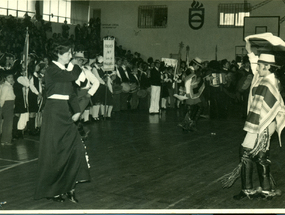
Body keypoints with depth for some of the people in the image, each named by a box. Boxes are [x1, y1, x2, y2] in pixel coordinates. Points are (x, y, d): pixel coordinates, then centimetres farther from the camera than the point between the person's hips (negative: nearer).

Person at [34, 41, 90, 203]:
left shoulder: (65, 70, 14)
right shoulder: (52, 70, -12)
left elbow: (72, 92, 14)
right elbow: (73, 76, -24)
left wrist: (77, 111, 2)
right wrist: (76, 66, -2)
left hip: (65, 112, 8)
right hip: (54, 112, -8)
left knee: (74, 147, 3)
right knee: (54, 151, -1)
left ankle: (68, 186, 11)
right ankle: (51, 190, 12)